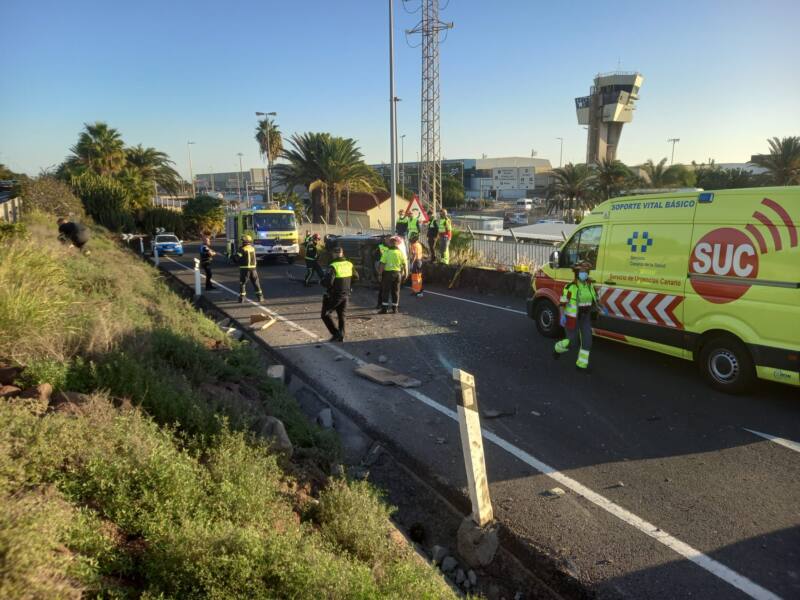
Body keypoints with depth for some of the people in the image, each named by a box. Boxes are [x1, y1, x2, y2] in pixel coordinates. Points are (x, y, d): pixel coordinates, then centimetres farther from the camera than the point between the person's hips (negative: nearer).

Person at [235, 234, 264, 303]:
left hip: (245, 268, -4)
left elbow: (237, 258, -10)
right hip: (253, 268, 4)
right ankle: (260, 297, 12)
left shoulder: (242, 249, -10)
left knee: (242, 283, 4)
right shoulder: (253, 248, 8)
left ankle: (241, 298, 0)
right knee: (256, 283, 12)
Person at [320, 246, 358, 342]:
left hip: (334, 295, -6)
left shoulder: (333, 266, -19)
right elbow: (356, 277, 14)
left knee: (325, 314, 8)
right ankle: (341, 336, 16)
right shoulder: (349, 264, 1)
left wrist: (323, 280, -6)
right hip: (345, 294, 6)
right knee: (342, 316, 16)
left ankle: (336, 333, -2)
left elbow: (328, 282, -27)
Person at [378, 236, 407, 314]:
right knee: (395, 291, 10)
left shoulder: (386, 252, -6)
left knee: (386, 291, 3)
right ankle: (394, 308, 11)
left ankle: (385, 308, 0)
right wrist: (404, 274, 11)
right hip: (397, 273, 3)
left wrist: (380, 273, -6)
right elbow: (404, 264, 4)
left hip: (388, 273, -3)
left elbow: (382, 264, -11)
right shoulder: (400, 252, 3)